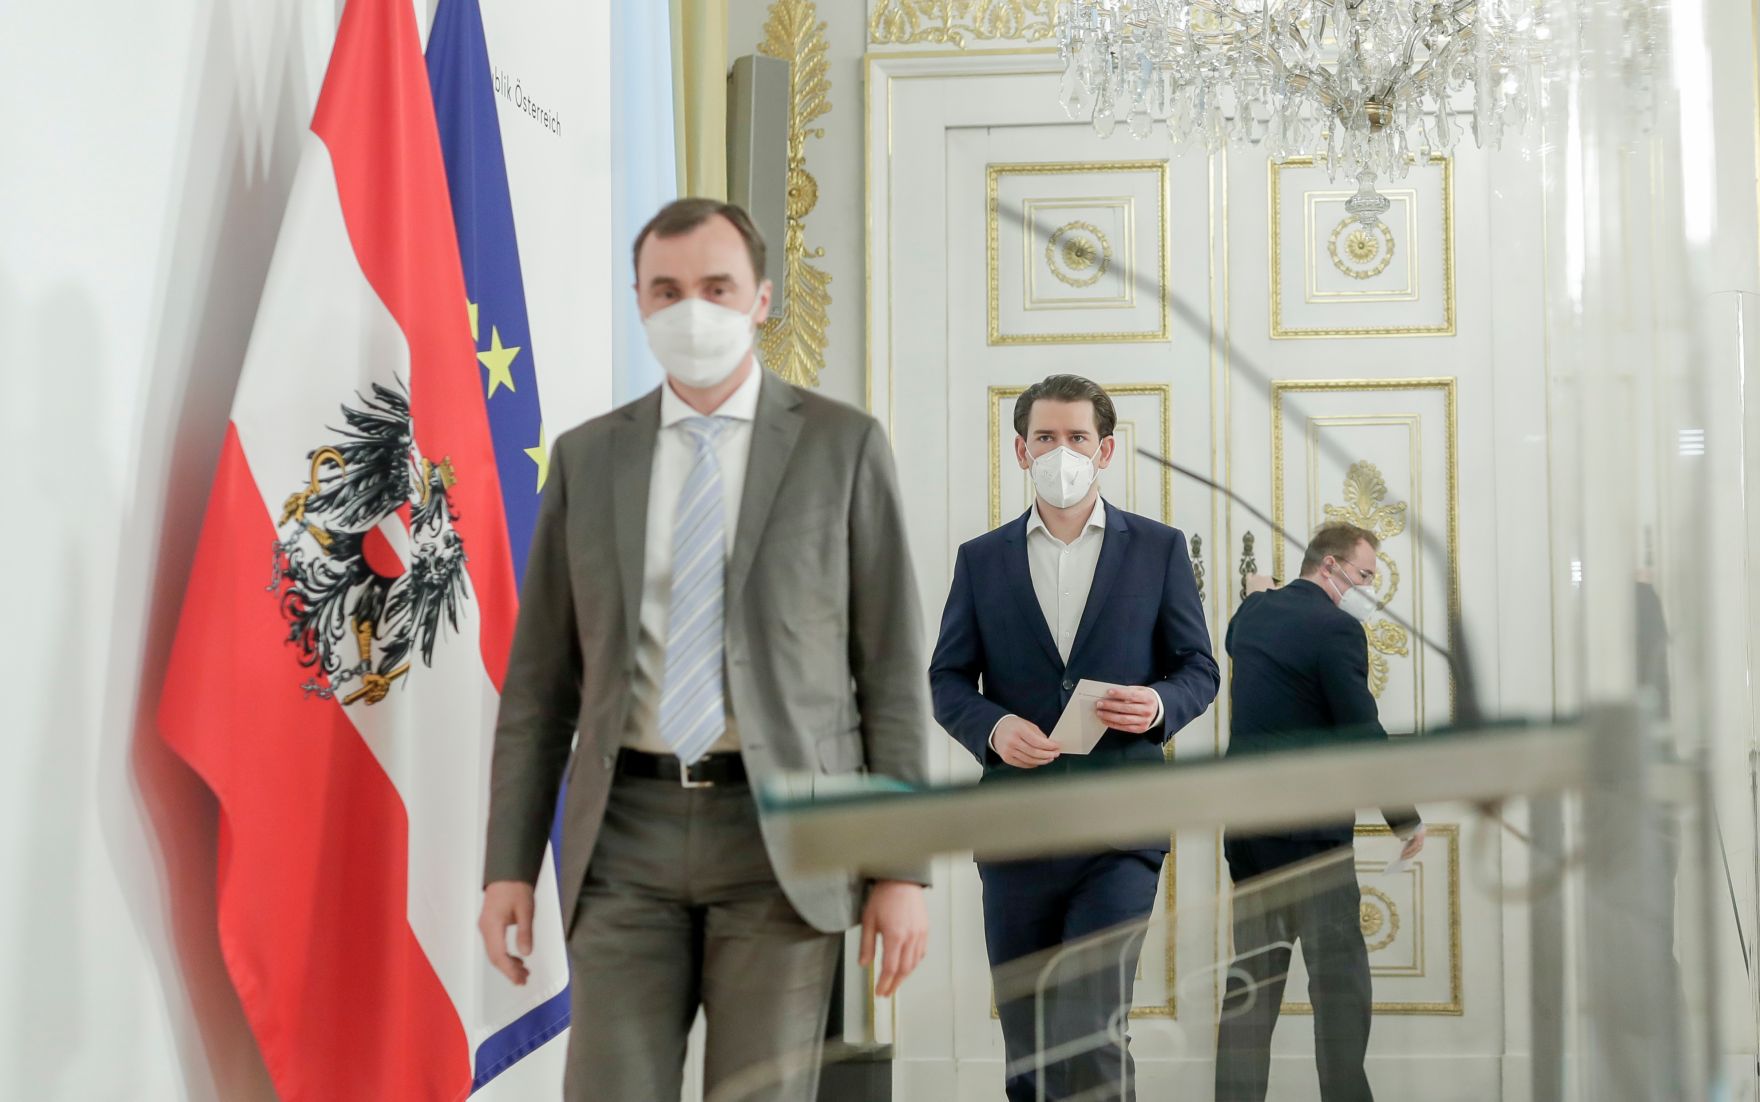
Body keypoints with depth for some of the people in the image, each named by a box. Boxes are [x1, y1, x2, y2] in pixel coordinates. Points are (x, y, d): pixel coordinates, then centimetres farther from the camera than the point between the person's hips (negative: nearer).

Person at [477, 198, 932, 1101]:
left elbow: (891, 665, -1)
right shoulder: (586, 457, 9)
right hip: (631, 835, 2)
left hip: (783, 834, -2)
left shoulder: (842, 445, 2)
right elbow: (540, 678, 10)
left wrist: (904, 867, -6)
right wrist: (508, 865, 4)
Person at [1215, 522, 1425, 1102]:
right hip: (1311, 830, -7)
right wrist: (1407, 819, -5)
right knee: (1338, 970, -1)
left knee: (1252, 975, 11)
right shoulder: (1336, 628, -13)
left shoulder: (1254, 612, 9)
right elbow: (1364, 736, -15)